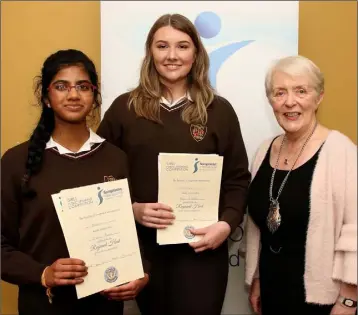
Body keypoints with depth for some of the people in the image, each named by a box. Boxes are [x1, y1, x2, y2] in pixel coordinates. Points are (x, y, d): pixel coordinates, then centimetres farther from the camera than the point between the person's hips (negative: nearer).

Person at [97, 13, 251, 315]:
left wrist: (227, 223, -11)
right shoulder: (124, 108, 1)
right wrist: (132, 210, -13)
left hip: (201, 249, 0)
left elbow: (238, 179, 4)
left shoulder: (219, 110, 3)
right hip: (142, 248, 1)